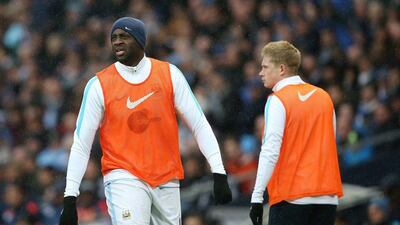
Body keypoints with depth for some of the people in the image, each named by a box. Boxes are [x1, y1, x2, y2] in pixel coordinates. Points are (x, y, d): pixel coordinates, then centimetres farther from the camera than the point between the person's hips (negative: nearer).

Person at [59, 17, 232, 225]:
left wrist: (218, 173, -5)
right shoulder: (98, 85, -2)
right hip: (124, 179, -3)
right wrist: (70, 197, -5)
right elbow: (81, 144, 0)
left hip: (167, 181, 3)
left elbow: (199, 125, 3)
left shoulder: (170, 74, 2)